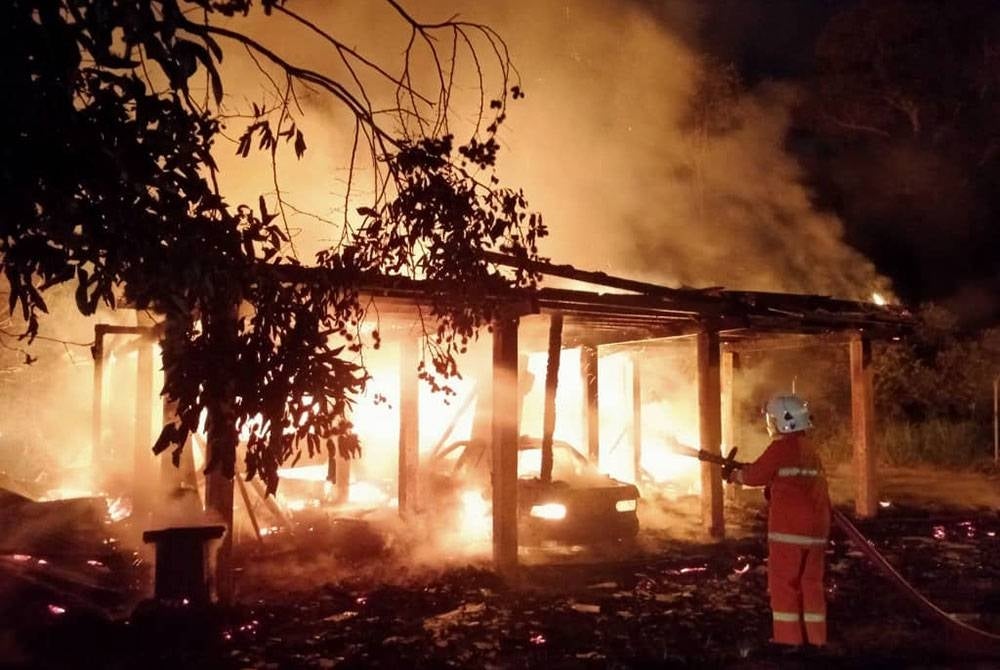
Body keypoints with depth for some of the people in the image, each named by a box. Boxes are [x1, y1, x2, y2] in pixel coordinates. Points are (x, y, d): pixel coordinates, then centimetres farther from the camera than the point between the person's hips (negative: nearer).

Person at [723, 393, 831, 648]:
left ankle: (789, 644, 2)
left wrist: (732, 474, 17)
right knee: (812, 587, 12)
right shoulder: (810, 451, 15)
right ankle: (816, 643, 16)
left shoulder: (780, 448, -10)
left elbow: (754, 476, -2)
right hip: (816, 530, 8)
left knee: (784, 588, 0)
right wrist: (742, 467, 18)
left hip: (788, 530, -8)